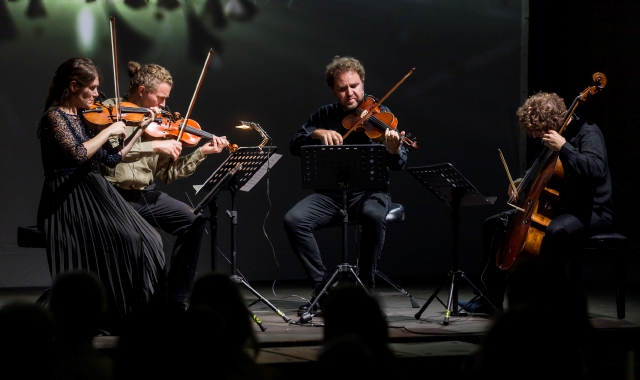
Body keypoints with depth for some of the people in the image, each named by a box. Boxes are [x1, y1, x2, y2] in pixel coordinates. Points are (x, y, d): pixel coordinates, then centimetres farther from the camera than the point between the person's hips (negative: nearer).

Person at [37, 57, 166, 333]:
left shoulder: (86, 117, 17)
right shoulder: (54, 117, -7)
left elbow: (111, 158, 20)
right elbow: (78, 154, -23)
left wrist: (140, 129, 18)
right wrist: (109, 131, -12)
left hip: (96, 195, 8)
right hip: (70, 201, -8)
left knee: (146, 241, -12)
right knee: (125, 241, -25)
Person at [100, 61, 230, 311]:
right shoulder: (110, 111, -5)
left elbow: (166, 174, 11)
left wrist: (201, 153, 2)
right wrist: (155, 146, -26)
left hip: (146, 194, 7)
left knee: (194, 221, -10)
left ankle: (177, 300, -2)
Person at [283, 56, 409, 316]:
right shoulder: (324, 116, 10)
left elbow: (398, 165, -8)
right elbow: (294, 146, 2)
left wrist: (394, 151, -33)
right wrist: (317, 133, -18)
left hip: (369, 191, -3)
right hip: (330, 193, 3)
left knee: (373, 216, -38)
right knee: (294, 220, -24)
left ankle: (365, 287, -19)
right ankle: (321, 286, -11)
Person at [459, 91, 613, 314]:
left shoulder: (588, 133, -14)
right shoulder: (553, 137, 11)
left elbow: (595, 170, -33)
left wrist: (563, 148, -31)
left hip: (590, 212, -10)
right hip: (559, 207, 10)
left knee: (556, 230, -44)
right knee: (495, 225, 6)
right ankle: (491, 299, 5)